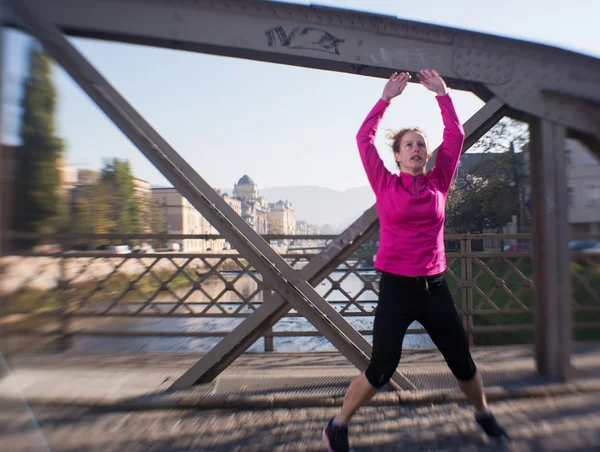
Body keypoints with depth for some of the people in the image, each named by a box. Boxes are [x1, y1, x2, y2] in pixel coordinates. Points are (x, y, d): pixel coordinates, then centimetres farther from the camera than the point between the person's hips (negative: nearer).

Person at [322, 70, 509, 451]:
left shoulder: (438, 183, 5)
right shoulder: (386, 185, -2)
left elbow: (456, 137, 6)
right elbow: (364, 138, -5)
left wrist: (443, 94, 6)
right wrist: (387, 98, -1)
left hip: (435, 287, 4)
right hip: (397, 287, -3)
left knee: (462, 361, 18)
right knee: (382, 369, -1)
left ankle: (484, 414, 48)